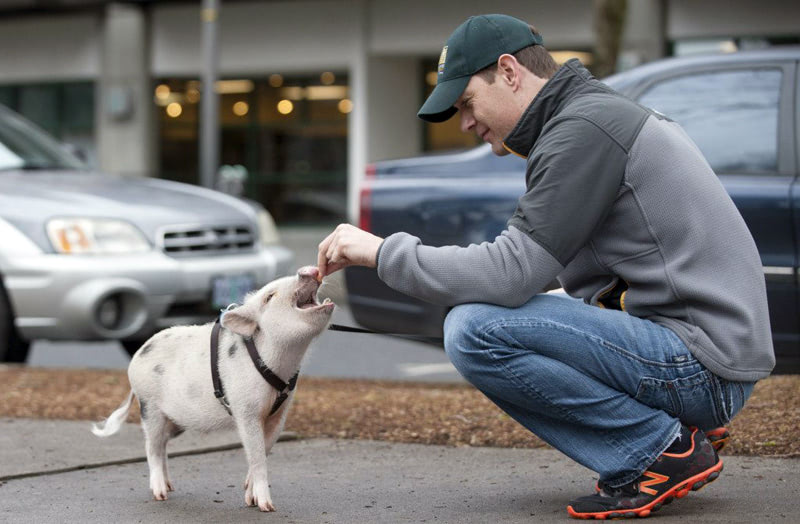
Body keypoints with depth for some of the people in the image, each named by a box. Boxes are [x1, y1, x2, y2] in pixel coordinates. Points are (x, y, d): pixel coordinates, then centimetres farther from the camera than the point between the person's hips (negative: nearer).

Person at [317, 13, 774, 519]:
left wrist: (383, 251, -10)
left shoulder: (583, 127, -13)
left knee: (474, 332, -19)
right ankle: (679, 428, 8)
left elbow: (511, 273, -20)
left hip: (701, 360, -10)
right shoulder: (600, 112, 18)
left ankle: (665, 450, -9)